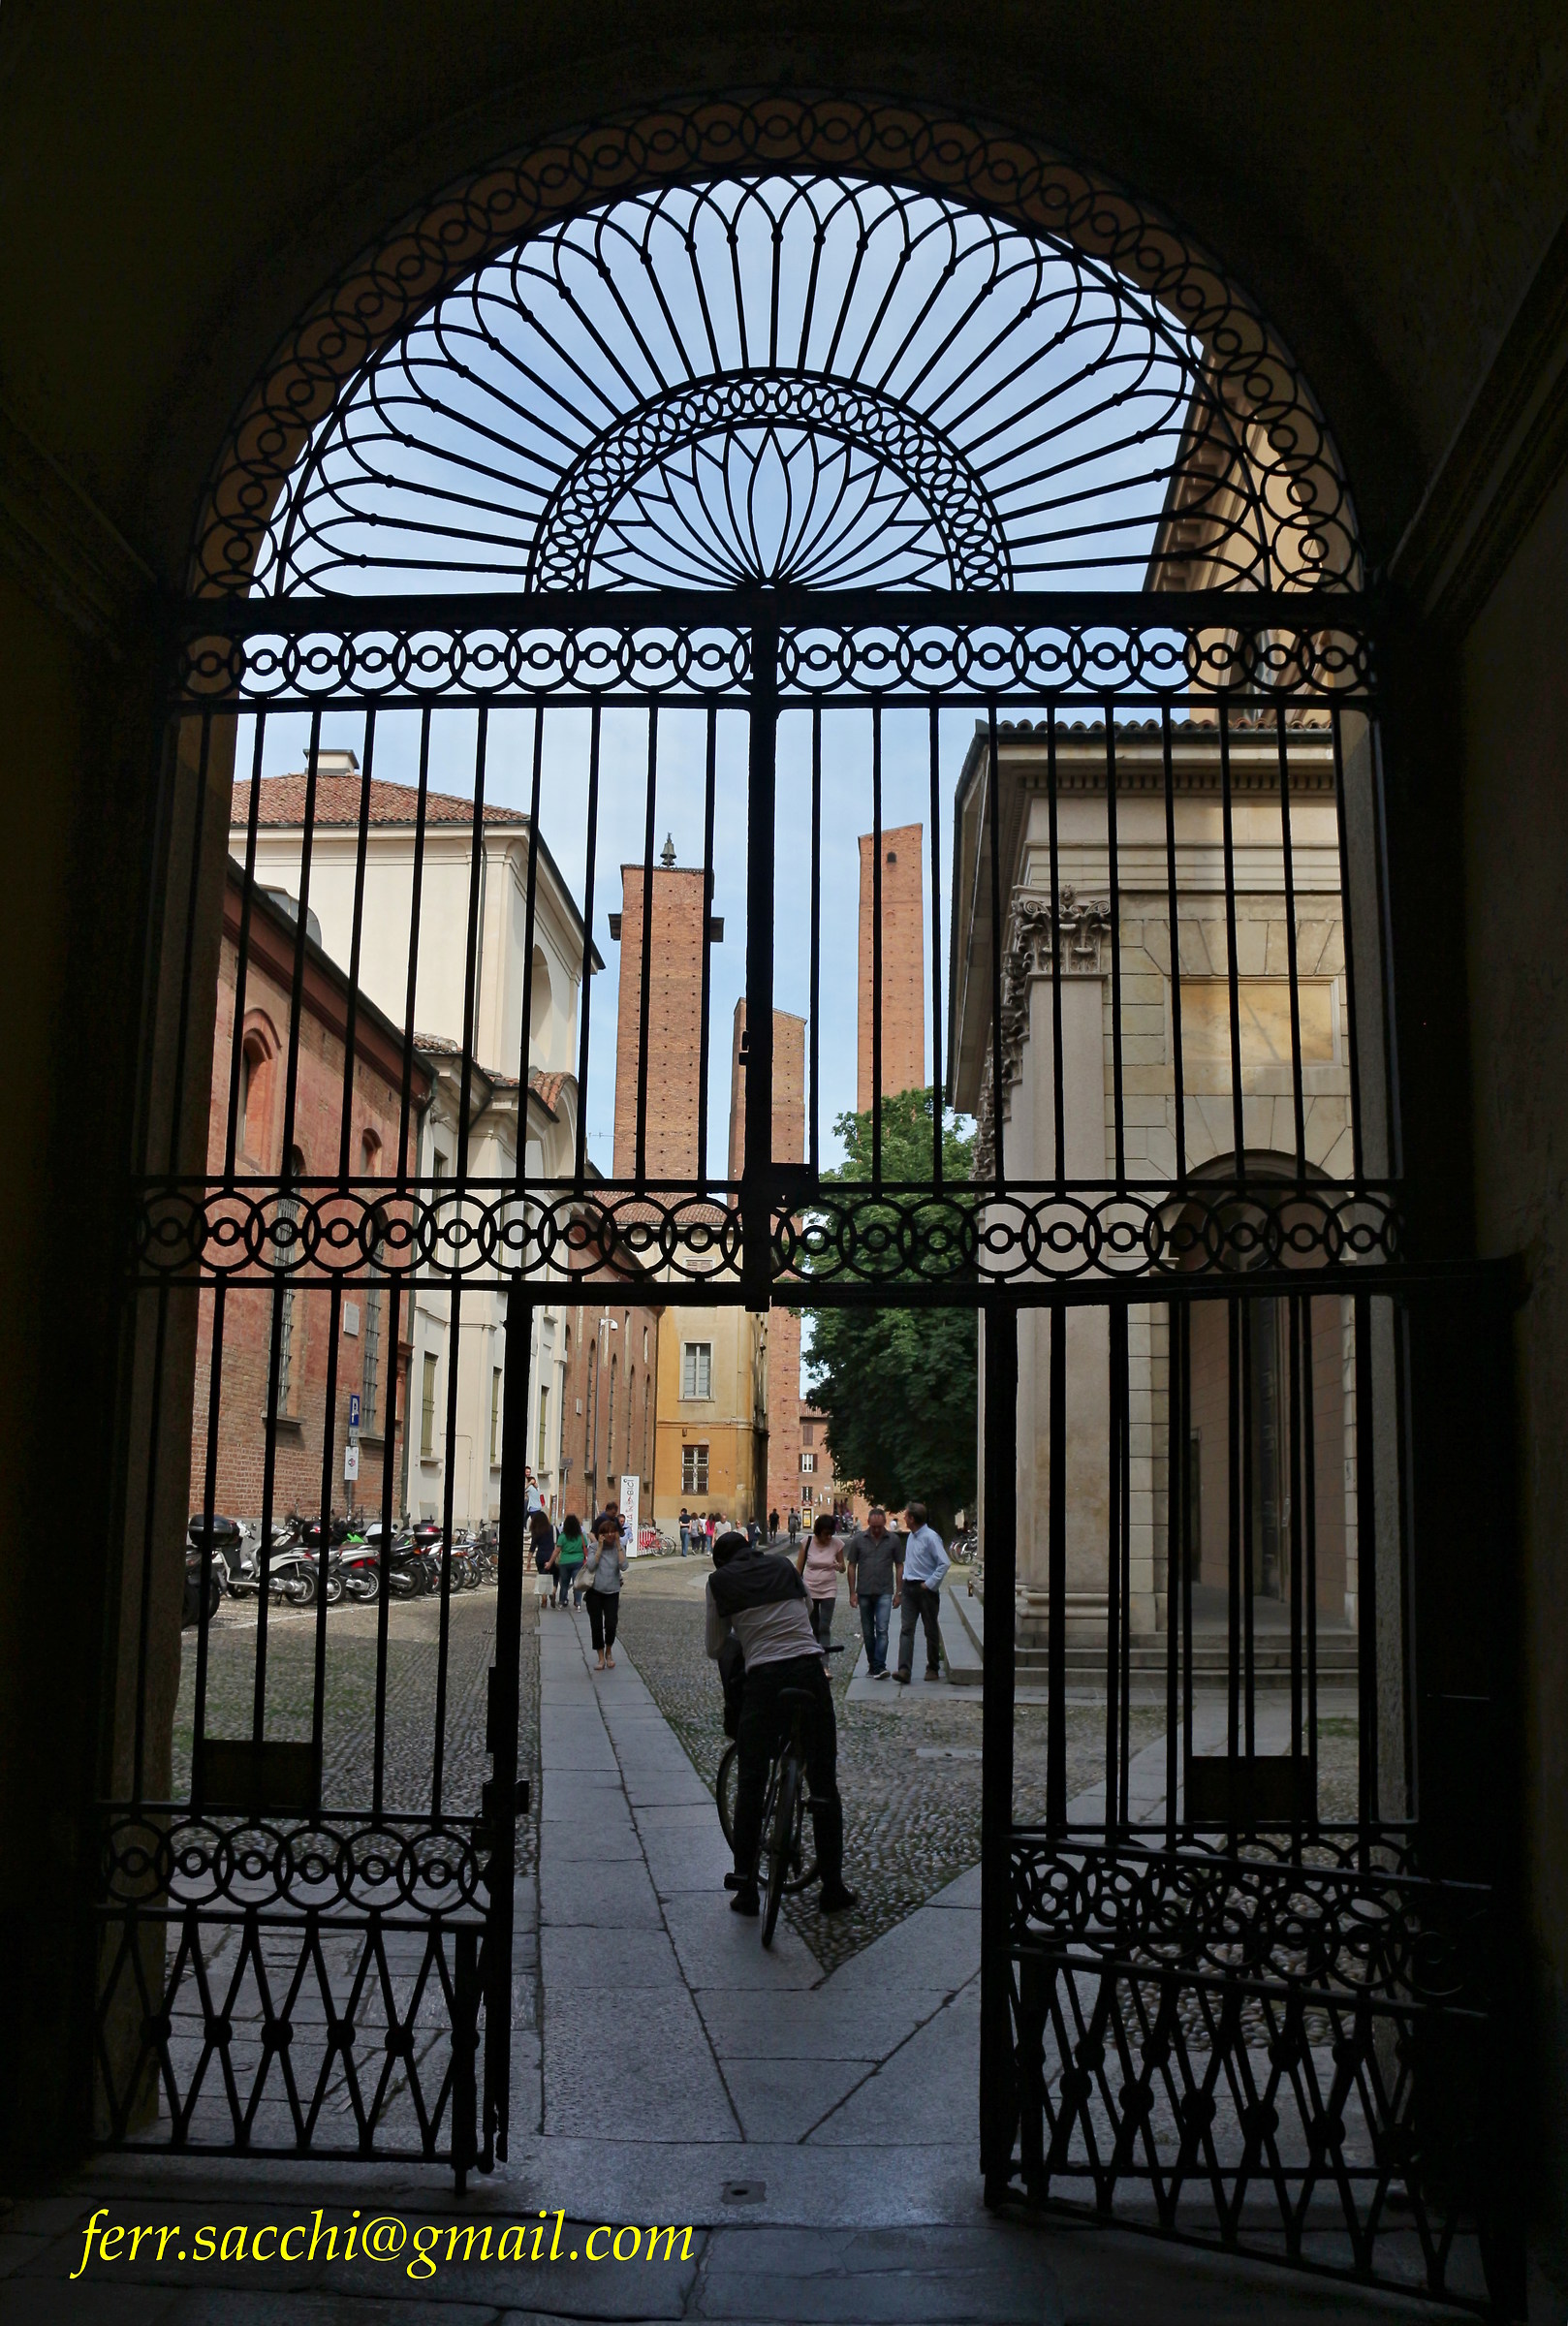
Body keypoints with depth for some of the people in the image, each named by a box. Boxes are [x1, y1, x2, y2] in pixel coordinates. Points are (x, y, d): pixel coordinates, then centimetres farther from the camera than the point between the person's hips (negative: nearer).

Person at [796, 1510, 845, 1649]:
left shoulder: (837, 1544, -8)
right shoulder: (807, 1542, -9)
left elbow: (842, 1568, 2)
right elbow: (799, 1567, 0)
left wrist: (839, 1567, -21)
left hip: (828, 1590, -1)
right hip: (809, 1589, 1)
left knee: (825, 1627, -7)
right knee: (813, 1627, 9)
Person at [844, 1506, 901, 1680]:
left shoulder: (893, 1540, 1)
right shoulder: (858, 1540, 2)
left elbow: (899, 1566, 6)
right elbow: (851, 1566, 6)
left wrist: (898, 1592, 3)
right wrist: (852, 1592, 2)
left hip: (884, 1593, -2)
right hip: (864, 1592, 2)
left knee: (882, 1630, -12)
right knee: (867, 1632, 10)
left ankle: (879, 1667, -14)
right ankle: (872, 1663, 22)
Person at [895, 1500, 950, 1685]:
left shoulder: (930, 1537, -15)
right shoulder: (911, 1536, 10)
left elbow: (945, 1563, -18)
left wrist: (930, 1584, -17)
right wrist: (906, 1579, 12)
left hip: (926, 1589, -7)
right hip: (910, 1587, 7)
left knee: (931, 1630, 7)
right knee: (906, 1629, -5)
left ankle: (933, 1668, 19)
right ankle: (904, 1669, -13)